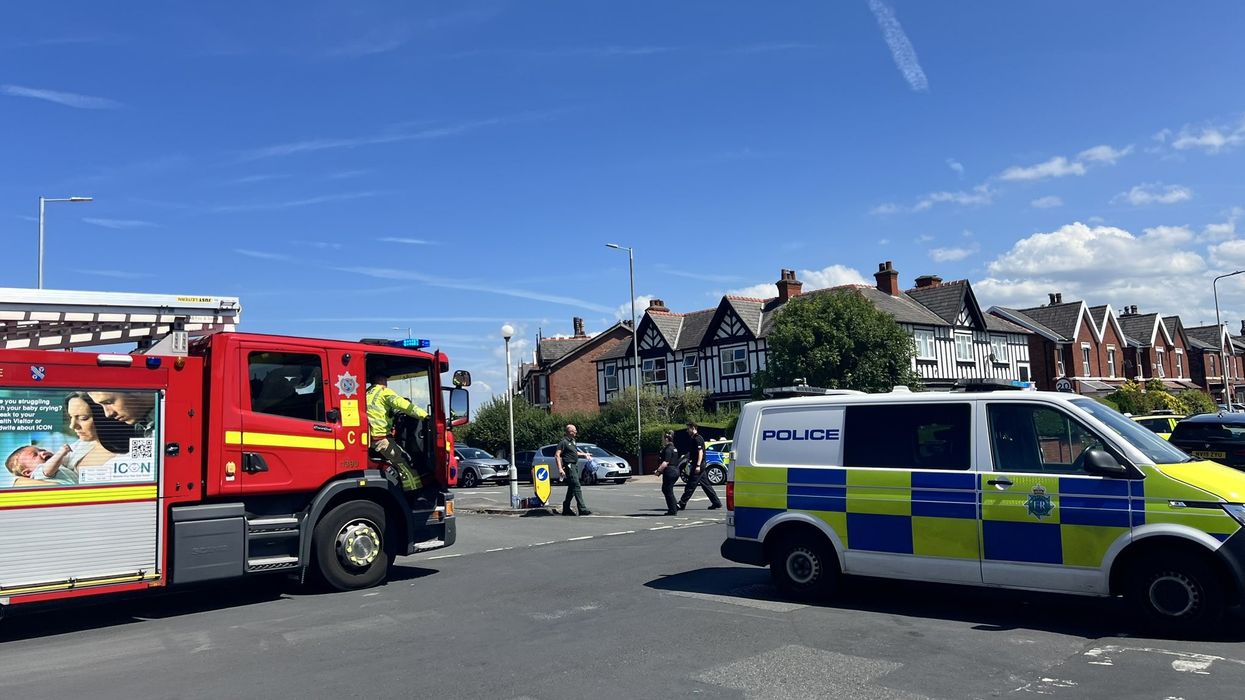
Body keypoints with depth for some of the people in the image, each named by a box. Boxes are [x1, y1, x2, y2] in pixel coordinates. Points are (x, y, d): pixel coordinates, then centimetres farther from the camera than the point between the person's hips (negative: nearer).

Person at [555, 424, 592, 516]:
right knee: (576, 487, -13)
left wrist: (584, 454, 23)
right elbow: (557, 455, -17)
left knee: (572, 488, 13)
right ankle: (582, 509, -16)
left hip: (575, 466, 10)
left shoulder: (572, 441, 17)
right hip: (569, 466, -10)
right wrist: (560, 468, -24)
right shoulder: (564, 442, -11)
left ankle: (566, 509, 20)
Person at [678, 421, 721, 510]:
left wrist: (698, 465, -25)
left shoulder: (698, 439, -13)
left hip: (698, 465, -10)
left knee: (690, 485, -6)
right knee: (705, 484, 11)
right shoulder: (692, 439, 17)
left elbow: (700, 452, -20)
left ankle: (682, 504, -4)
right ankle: (716, 502, 14)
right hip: (697, 465, 10)